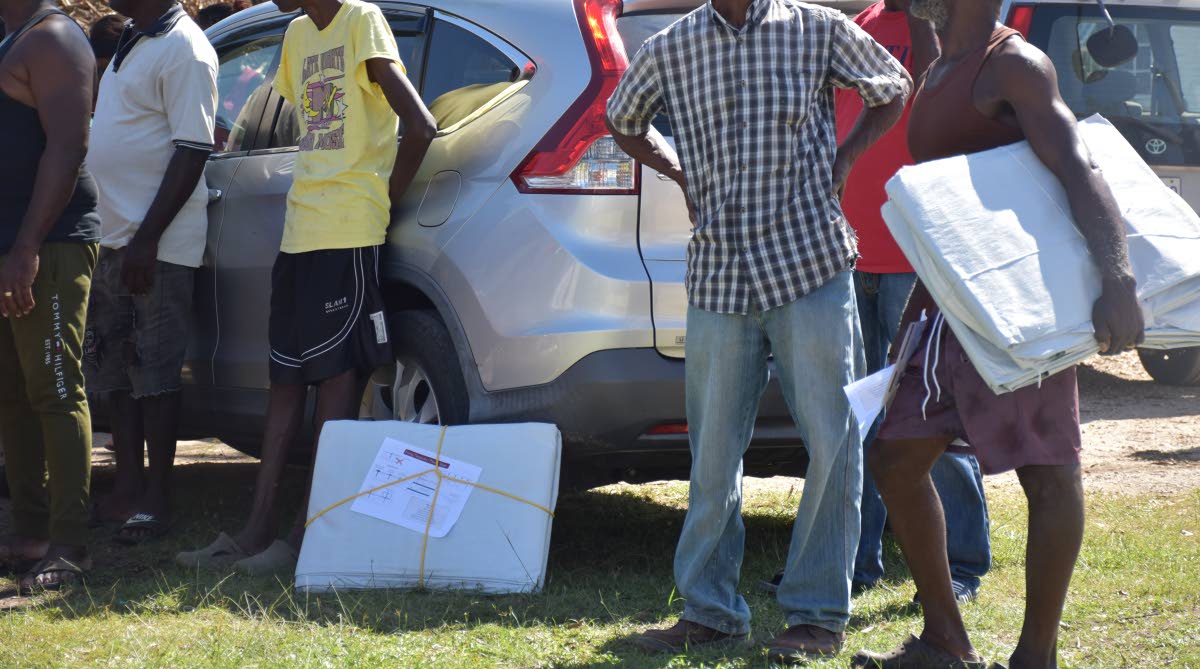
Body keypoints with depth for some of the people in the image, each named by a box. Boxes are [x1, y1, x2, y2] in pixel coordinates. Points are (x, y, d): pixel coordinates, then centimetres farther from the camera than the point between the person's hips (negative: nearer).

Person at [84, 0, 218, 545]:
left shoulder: (182, 49, -13)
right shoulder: (130, 44, 16)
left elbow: (192, 151, -18)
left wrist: (147, 238, -22)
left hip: (158, 246, -9)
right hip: (113, 239, 9)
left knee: (154, 374, -4)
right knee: (113, 370, 12)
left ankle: (155, 501, 2)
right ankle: (128, 489, 20)